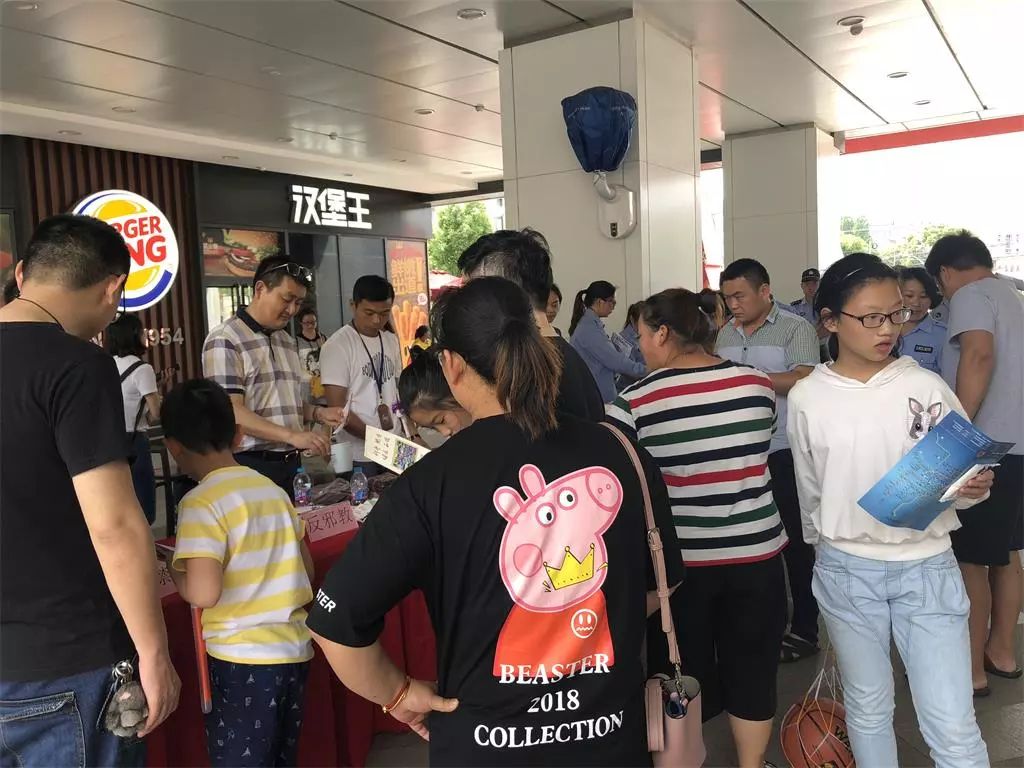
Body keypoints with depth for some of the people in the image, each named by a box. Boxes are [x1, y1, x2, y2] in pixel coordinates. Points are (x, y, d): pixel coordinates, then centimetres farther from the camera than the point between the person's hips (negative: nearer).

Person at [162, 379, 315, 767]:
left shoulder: (201, 502, -13)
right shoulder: (272, 489, 6)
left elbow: (203, 592, -21)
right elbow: (306, 570, 12)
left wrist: (175, 570, -3)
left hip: (242, 659, -6)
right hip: (295, 649, 6)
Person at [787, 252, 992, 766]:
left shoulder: (926, 387, -6)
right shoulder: (807, 398, -4)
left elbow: (964, 475, 0)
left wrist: (973, 486, -22)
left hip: (927, 568, 0)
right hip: (846, 571, 1)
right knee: (868, 711, 16)